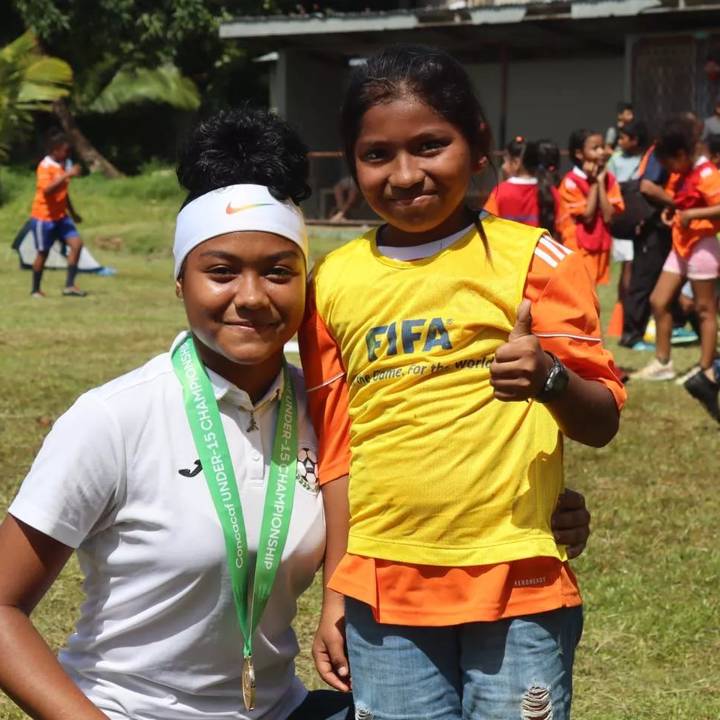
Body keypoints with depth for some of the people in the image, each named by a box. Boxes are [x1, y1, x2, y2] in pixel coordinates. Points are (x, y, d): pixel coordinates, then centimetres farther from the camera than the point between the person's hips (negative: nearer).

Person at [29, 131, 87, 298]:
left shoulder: (66, 164, 7)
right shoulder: (45, 166, -17)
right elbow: (47, 189, -34)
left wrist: (72, 213, 25)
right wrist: (67, 175, -37)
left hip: (61, 216, 7)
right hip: (43, 217, -7)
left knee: (76, 243, -8)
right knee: (43, 253, 1)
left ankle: (69, 286, -5)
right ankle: (35, 290, 18)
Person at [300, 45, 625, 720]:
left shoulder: (532, 259, -5)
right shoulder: (335, 282, 3)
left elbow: (602, 423, -5)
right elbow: (338, 449, 10)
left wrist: (549, 378, -25)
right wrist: (334, 593, 9)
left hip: (516, 586, -2)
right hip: (383, 590, 3)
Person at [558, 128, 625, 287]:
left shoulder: (608, 179, 2)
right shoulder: (571, 182, -13)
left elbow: (608, 216, -8)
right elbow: (587, 216, -18)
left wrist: (600, 182, -10)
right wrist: (593, 183, -15)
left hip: (600, 246, 5)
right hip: (577, 248, -5)